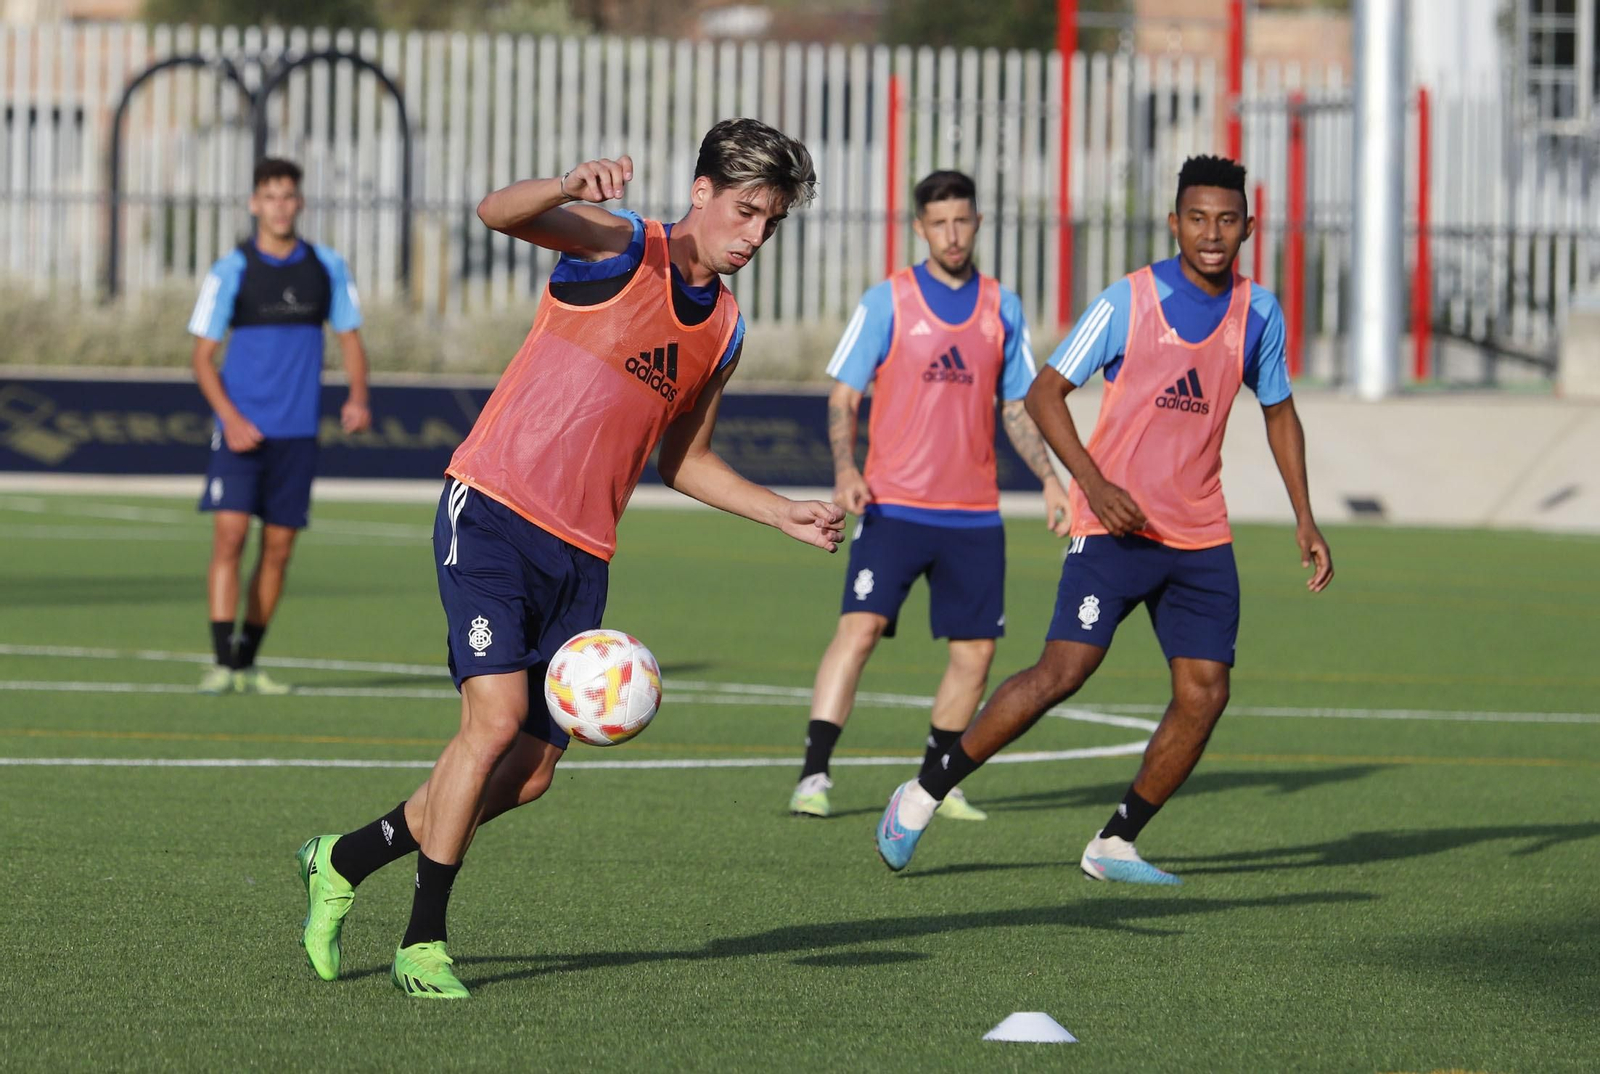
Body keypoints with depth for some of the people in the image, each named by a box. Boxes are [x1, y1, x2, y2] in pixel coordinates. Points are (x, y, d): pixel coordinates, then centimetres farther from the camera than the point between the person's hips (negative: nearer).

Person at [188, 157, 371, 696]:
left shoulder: (327, 267, 5)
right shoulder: (231, 271, -3)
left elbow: (350, 338, 12)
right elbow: (202, 355, -1)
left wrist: (358, 396, -7)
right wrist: (231, 417, -14)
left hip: (297, 432, 3)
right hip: (242, 429, -3)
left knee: (278, 549, 5)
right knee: (230, 534, -15)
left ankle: (247, 663, 16)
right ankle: (222, 662, -15)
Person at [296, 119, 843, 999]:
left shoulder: (723, 331, 13)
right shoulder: (622, 248, -7)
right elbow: (500, 213, -24)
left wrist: (785, 514, 15)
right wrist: (573, 188, -43)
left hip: (581, 557, 7)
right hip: (494, 513, -7)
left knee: (529, 775, 3)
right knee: (499, 714, -20)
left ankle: (343, 860, 24)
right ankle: (424, 942, -7)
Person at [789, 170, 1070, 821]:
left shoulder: (1003, 309, 9)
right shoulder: (886, 302, -1)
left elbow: (1016, 407, 17)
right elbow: (843, 396, 0)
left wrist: (1049, 477, 3)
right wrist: (846, 470, -17)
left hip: (974, 515, 4)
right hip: (894, 505, -4)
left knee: (976, 649, 4)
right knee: (860, 626, -17)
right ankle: (814, 776, -18)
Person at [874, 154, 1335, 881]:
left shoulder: (1257, 312, 5)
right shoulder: (1128, 301, -8)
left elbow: (1279, 413, 20)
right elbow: (1044, 394, -6)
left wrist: (1304, 519, 12)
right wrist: (1094, 483, -18)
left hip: (1201, 541, 5)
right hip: (1117, 526, -5)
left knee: (1205, 692, -6)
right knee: (1065, 670, -17)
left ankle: (1114, 845, 8)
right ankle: (925, 793, -5)